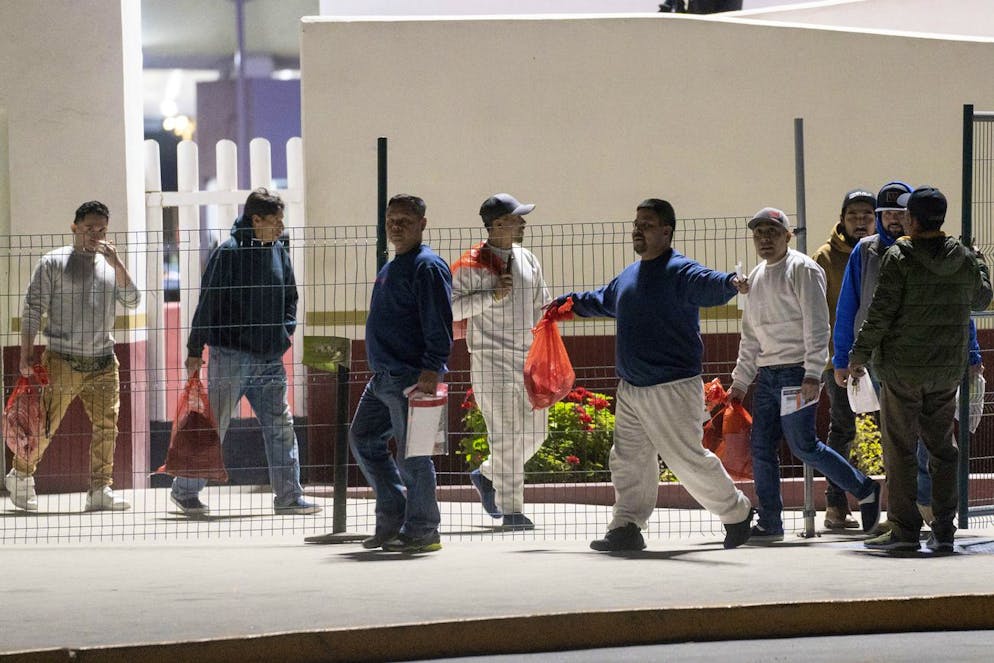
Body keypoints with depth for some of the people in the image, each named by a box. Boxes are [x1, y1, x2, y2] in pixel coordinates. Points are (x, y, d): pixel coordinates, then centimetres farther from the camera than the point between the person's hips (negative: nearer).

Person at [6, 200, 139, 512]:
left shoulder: (110, 265, 14)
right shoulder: (54, 262, 2)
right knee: (45, 426, -1)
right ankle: (20, 476, 20)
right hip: (62, 360, -4)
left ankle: (100, 489, -4)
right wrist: (26, 354, -7)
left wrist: (116, 263, -7)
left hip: (103, 363, 4)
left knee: (106, 426, -7)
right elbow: (33, 309, 0)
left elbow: (132, 301, 4)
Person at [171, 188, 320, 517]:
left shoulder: (279, 251, 9)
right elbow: (207, 302, -10)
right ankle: (185, 490, 13)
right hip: (231, 354, -6)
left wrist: (286, 330, 9)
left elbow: (290, 297, 23)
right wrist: (195, 350, -9)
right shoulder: (229, 253, -11)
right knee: (213, 425, 1)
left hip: (269, 358, 6)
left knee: (281, 425, 3)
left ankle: (288, 496, 7)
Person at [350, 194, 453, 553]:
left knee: (411, 452, -7)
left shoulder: (427, 267, -11)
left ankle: (421, 530, 1)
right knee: (363, 438, 16)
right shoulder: (392, 268, 19)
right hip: (383, 376, 11)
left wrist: (431, 369, -24)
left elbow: (440, 325, -18)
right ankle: (392, 519, 21)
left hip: (411, 377, -11)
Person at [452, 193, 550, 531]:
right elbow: (450, 307, -13)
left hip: (527, 358, 7)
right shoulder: (472, 264, -9)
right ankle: (510, 509, -2)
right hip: (491, 361, -7)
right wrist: (492, 295, -21)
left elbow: (541, 306, 19)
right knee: (506, 434, -9)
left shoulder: (527, 259, 11)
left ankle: (486, 475, 33)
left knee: (534, 432, 11)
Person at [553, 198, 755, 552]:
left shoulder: (680, 272, -12)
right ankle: (626, 527, 14)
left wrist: (730, 283, -55)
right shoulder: (629, 276, 15)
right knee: (628, 461, 8)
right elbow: (602, 300, 36)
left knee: (688, 459, -5)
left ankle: (736, 513, 13)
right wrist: (565, 303, 47)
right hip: (630, 388, 8)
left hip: (672, 388, -8)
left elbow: (707, 284, -33)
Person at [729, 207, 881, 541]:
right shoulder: (756, 277, 18)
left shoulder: (803, 269, -7)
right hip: (766, 375, 8)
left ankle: (864, 490, 7)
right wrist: (740, 382, 20)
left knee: (803, 445, -9)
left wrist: (812, 375, -21)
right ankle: (769, 523, 8)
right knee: (762, 447, 3)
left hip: (796, 372, -8)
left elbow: (817, 326, -14)